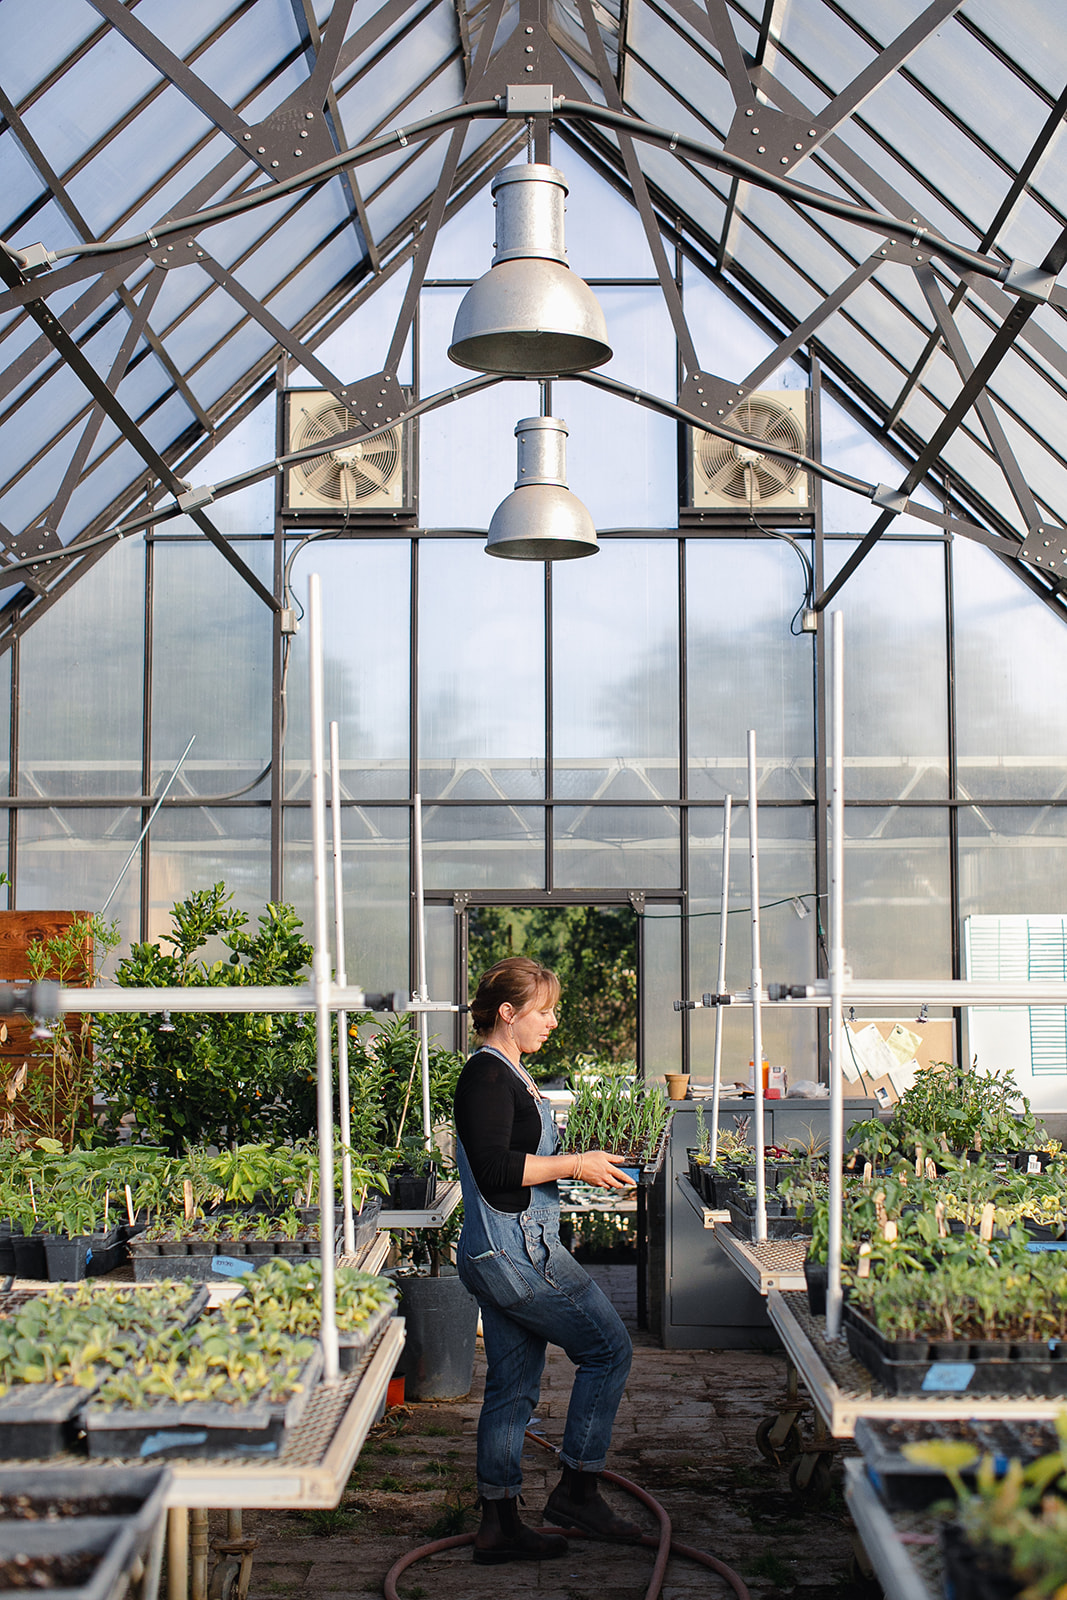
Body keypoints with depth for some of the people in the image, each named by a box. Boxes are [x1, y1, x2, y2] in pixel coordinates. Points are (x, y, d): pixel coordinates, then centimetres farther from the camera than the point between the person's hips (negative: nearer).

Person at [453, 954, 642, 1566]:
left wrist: (583, 1163, 12)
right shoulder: (487, 1078, -14)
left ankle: (500, 1523, 18)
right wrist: (574, 1165, -16)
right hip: (516, 1253, -10)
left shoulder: (508, 1074, 18)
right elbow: (495, 1169, -23)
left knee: (513, 1387, 12)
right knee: (610, 1348, -3)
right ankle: (578, 1488, 6)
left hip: (499, 1255, 10)